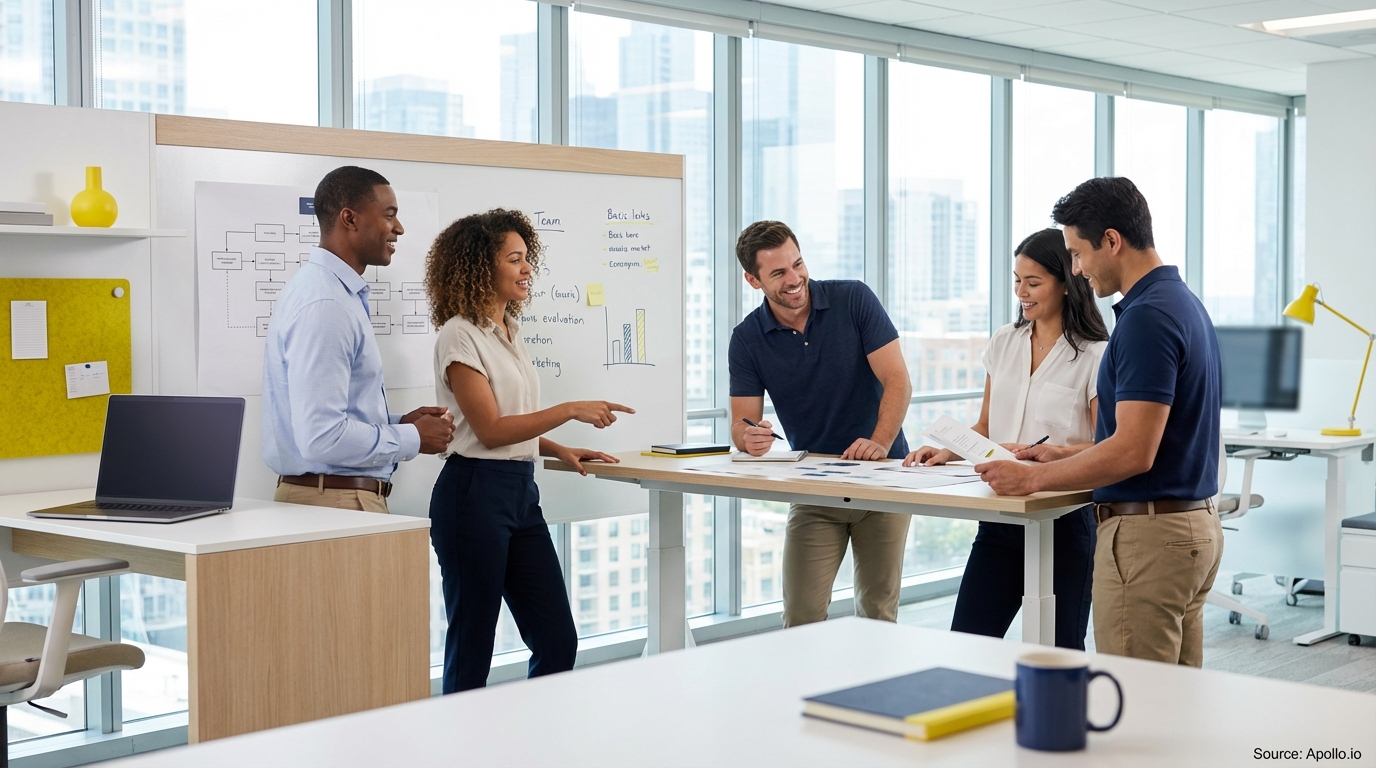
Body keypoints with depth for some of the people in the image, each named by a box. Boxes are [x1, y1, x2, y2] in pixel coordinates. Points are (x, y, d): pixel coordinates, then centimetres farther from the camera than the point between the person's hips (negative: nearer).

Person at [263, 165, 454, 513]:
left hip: (349, 495, 10)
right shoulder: (323, 306, -20)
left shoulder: (341, 295, 12)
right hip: (332, 500, -10)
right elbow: (321, 437, -26)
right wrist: (412, 439, -14)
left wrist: (401, 423, 7)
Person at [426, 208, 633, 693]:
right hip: (476, 493, -8)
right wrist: (571, 411, -18)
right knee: (472, 649, 2)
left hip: (521, 490, 8)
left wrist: (559, 450, 10)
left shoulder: (509, 331, 14)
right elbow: (489, 429, -17)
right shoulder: (459, 336, -11)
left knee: (558, 640, 7)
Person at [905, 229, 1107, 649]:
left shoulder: (1094, 355, -7)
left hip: (1063, 522, -5)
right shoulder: (1004, 342, 10)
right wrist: (946, 452, 0)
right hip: (1000, 517, 5)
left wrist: (1049, 451, -25)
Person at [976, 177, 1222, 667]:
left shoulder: (1147, 317, -20)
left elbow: (1133, 452, -24)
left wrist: (1032, 479, -14)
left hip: (1146, 534, -10)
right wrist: (1063, 458, 18)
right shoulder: (1183, 303, 13)